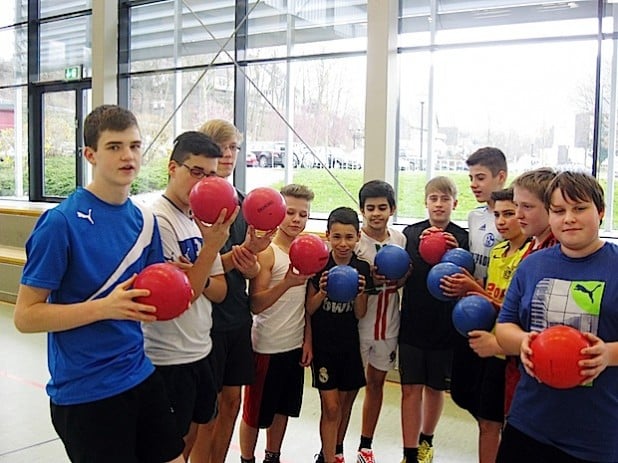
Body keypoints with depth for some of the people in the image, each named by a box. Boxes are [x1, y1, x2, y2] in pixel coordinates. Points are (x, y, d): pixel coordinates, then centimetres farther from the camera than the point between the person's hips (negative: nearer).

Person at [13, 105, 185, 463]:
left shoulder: (144, 220, 3)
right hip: (84, 392, -6)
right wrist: (106, 307, -25)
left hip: (140, 376, 6)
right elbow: (26, 316, -15)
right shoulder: (61, 221, -16)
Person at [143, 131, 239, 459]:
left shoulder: (201, 218, 7)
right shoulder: (157, 219, -18)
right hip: (168, 358, -8)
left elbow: (219, 291, 6)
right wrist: (211, 245, -25)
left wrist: (200, 279, -16)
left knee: (191, 439, 21)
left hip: (200, 351, 8)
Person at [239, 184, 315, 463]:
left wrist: (308, 340, 7)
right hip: (267, 346, -6)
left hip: (296, 345, 6)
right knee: (255, 412, 8)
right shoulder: (266, 253, -14)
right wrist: (286, 283, -32)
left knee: (283, 408, 18)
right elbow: (255, 305, -20)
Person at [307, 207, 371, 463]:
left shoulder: (362, 269, -3)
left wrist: (360, 293, -19)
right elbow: (308, 309, -5)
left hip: (350, 345, 3)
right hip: (322, 344, -3)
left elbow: (360, 314, -1)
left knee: (345, 403, 15)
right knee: (331, 407, -3)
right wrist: (322, 292, -22)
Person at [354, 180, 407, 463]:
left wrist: (399, 279, -11)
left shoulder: (400, 239, 1)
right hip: (356, 325, -4)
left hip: (388, 325, 4)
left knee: (376, 381, 15)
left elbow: (405, 279, 11)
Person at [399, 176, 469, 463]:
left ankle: (426, 440, 38)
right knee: (411, 388, 1)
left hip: (445, 327, 0)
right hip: (412, 324, 0)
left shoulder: (462, 238, -3)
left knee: (435, 387, 15)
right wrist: (421, 247, -17)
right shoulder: (411, 233, 0)